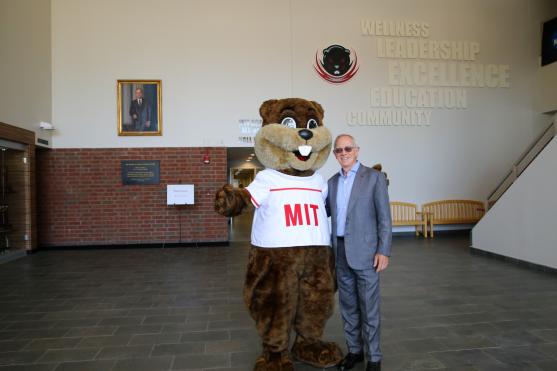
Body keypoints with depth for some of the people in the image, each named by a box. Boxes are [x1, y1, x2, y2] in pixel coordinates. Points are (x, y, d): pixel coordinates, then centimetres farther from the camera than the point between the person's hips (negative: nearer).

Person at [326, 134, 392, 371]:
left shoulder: (374, 177, -4)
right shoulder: (332, 182, 11)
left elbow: (384, 217, -6)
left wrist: (384, 251, -12)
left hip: (365, 253, -5)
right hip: (340, 253, 5)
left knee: (369, 307, 3)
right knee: (348, 305, 14)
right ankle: (354, 350, 30)